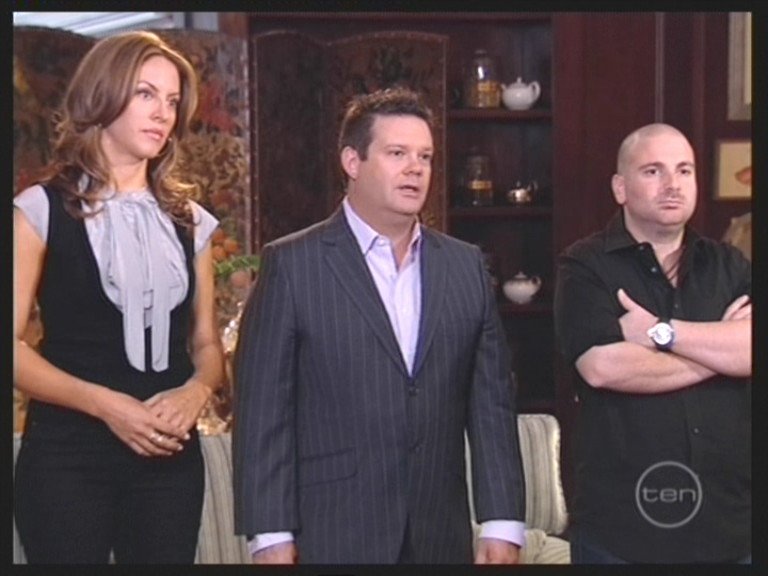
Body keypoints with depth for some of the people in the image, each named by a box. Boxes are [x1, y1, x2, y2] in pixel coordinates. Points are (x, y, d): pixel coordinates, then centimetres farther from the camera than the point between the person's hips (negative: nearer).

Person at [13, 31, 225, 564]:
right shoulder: (42, 210, -1)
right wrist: (104, 404, -19)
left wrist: (196, 392, -9)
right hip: (66, 459, -4)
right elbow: (16, 344, -7)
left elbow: (207, 342, 13)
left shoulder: (189, 221, 11)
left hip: (170, 457, 4)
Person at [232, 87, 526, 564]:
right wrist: (270, 534, -9)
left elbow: (493, 402, 7)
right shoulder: (291, 264, -3)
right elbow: (262, 408, -5)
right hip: (330, 539, -3)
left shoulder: (466, 266, 8)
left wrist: (502, 522, 2)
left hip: (440, 540, 4)